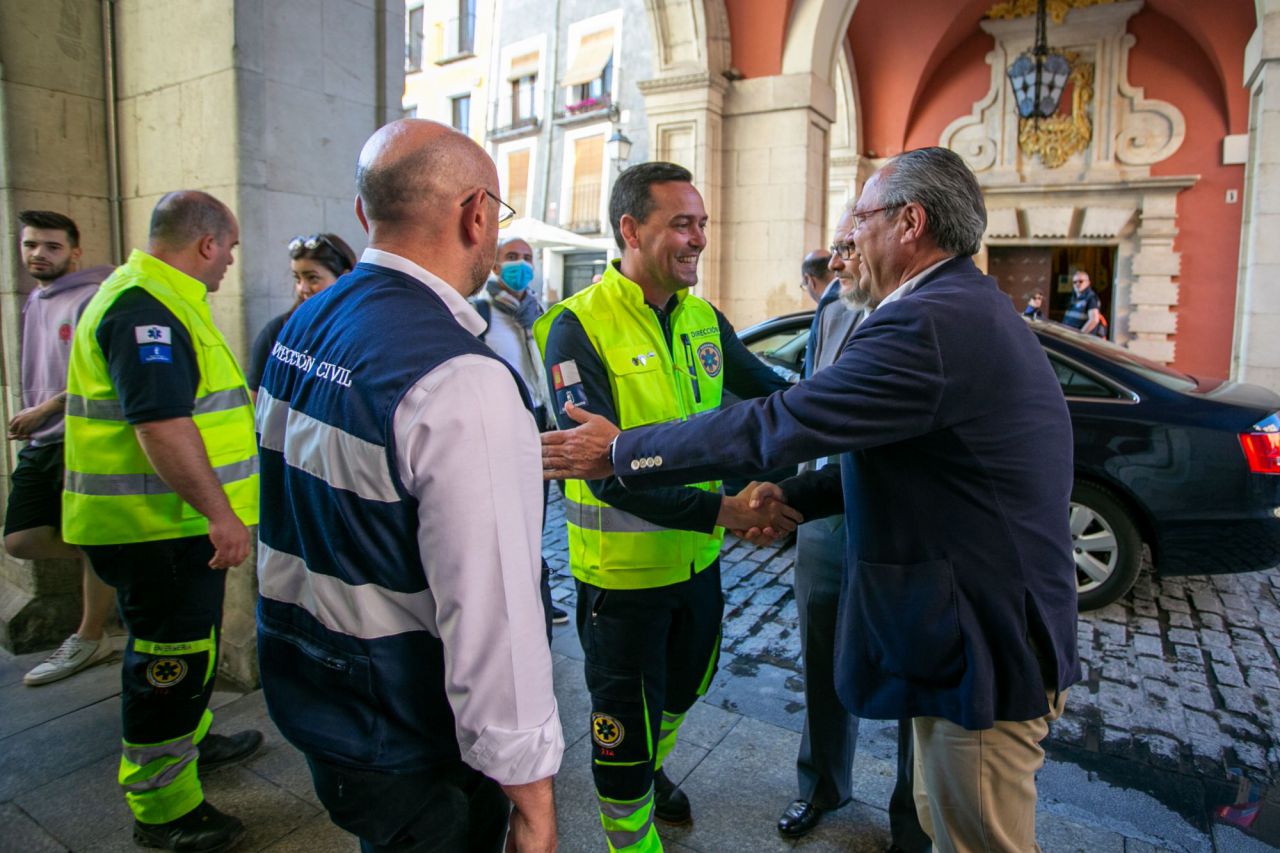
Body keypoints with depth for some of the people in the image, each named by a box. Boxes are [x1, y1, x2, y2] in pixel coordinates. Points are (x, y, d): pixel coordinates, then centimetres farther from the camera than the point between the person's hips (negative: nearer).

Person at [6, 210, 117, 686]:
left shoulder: (91, 299, -10)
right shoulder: (34, 302, 17)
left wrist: (44, 410, -14)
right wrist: (29, 421, 11)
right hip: (40, 444, 9)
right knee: (20, 541, 7)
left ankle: (89, 639, 16)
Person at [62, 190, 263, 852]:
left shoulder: (162, 299, 15)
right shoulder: (146, 307, -20)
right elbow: (162, 425, -30)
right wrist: (220, 512, -30)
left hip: (174, 523, 11)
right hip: (159, 529, -11)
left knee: (187, 649, 25)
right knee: (170, 662, 2)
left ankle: (190, 741, 45)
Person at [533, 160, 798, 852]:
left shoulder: (703, 318, 0)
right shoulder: (578, 327, -19)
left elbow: (769, 392, 6)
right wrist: (720, 509, -33)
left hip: (697, 558, 7)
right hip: (622, 570, -6)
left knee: (681, 688, 29)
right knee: (624, 722, 13)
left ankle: (650, 768, 60)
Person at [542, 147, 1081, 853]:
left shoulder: (927, 324, -25)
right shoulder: (970, 306, 10)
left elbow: (773, 425, -24)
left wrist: (620, 450, -14)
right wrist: (795, 498, 12)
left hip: (984, 652, -10)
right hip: (998, 630, 10)